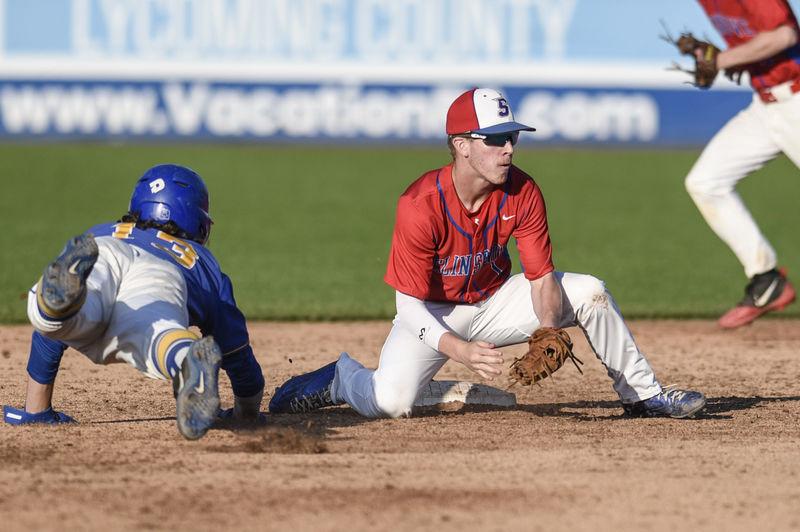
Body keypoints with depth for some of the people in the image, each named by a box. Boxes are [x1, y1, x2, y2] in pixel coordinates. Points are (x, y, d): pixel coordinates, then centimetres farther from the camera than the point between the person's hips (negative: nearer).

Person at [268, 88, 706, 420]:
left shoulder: (522, 193, -17)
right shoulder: (420, 206, -29)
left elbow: (542, 277, -10)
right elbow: (411, 306, -26)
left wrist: (547, 329, -32)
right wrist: (461, 350, -42)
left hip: (494, 302, 4)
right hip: (432, 315, -4)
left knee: (589, 293, -11)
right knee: (391, 401, -29)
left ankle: (644, 395, 5)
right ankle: (342, 378, 8)